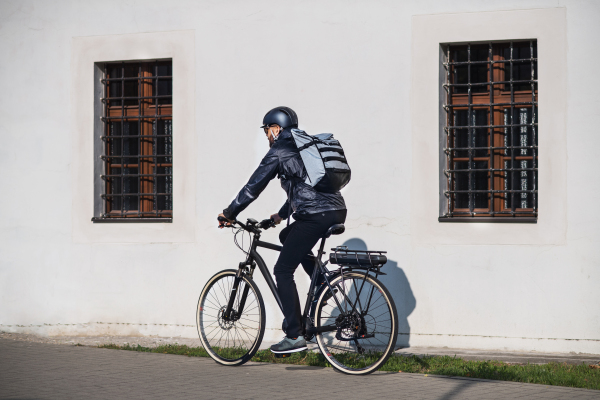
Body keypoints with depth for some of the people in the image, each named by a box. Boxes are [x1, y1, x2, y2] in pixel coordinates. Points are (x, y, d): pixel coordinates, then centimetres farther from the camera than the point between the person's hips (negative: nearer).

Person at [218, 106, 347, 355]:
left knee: (283, 271, -1)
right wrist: (281, 216, 42)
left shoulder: (278, 152, -1)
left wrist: (228, 214, 11)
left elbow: (253, 188, 0)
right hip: (337, 211, 9)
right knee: (286, 237, 32)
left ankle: (295, 336, -5)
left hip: (315, 216, -9)